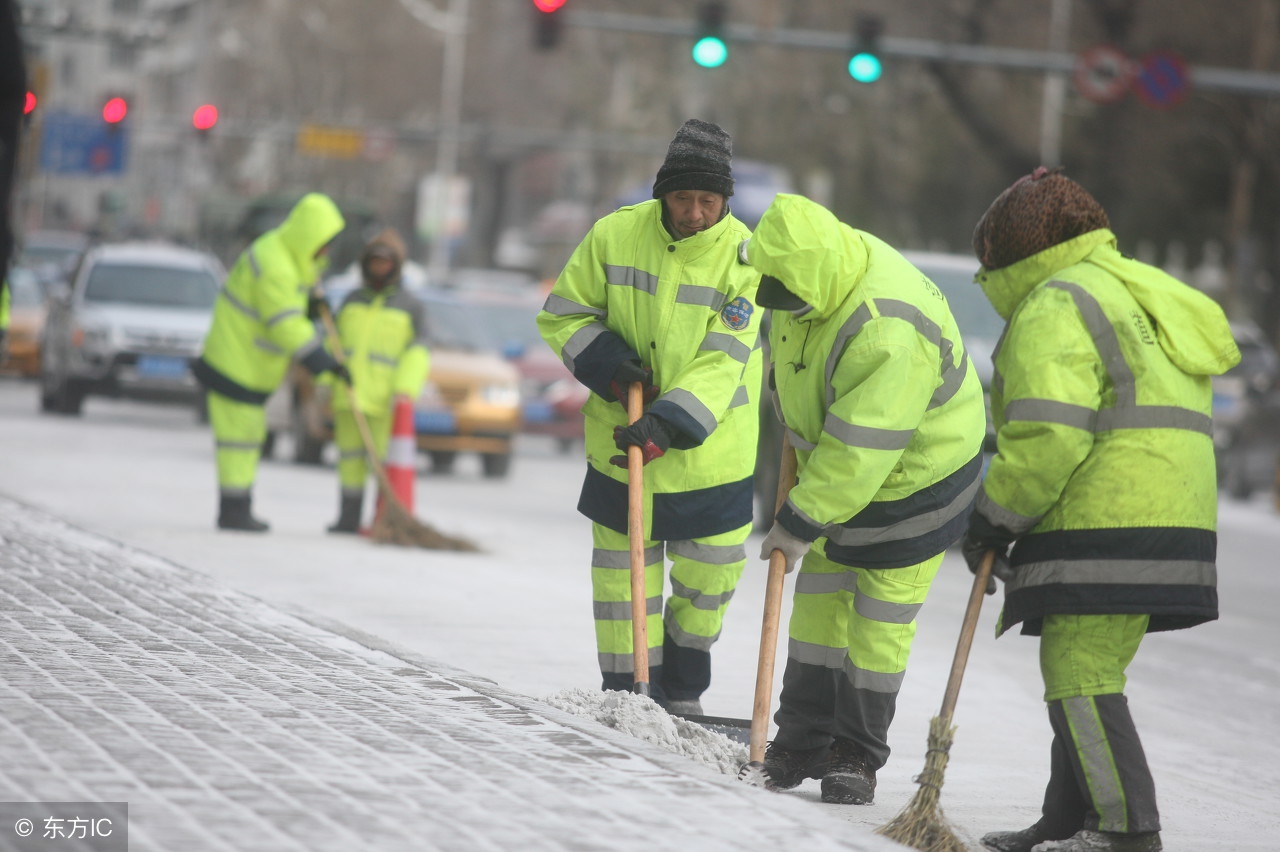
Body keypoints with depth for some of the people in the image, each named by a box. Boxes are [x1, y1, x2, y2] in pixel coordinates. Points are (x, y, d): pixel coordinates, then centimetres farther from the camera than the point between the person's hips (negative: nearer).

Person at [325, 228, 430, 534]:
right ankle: (349, 518, 11)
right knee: (350, 457, 6)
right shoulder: (353, 300, 16)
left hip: (384, 400, -4)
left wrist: (406, 388, -18)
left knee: (384, 458, -7)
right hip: (348, 394, 4)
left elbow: (417, 353, -5)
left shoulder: (410, 307, 3)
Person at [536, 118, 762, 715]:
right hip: (619, 440, 1)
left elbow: (722, 360, -19)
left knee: (709, 574, 10)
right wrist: (606, 363, -16)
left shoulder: (745, 256, -13)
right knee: (623, 570, 6)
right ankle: (628, 693, 18)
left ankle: (681, 691, 31)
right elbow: (563, 313, 1)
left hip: (710, 449, 0)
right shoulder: (614, 235, -9)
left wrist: (670, 424, -31)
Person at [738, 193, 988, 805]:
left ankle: (857, 755, 11)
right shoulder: (814, 269, -12)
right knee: (820, 600, 11)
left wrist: (799, 524, -28)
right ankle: (801, 742, 19)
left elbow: (859, 452, -35)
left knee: (881, 617, 0)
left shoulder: (887, 332, -39)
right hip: (835, 464, 8)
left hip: (915, 473, -8)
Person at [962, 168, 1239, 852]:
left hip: (1104, 532, -10)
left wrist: (994, 518, -8)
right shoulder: (1141, 294, 25)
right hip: (1170, 525, 10)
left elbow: (1048, 436, -19)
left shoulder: (1053, 308, -7)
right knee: (1085, 674, 15)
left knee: (1078, 676, -11)